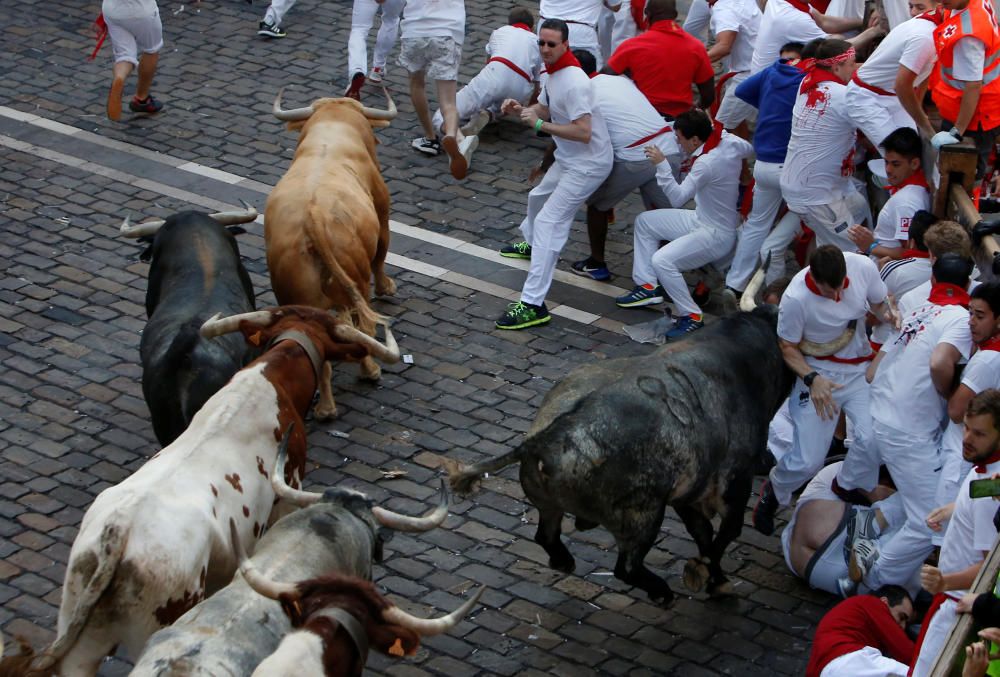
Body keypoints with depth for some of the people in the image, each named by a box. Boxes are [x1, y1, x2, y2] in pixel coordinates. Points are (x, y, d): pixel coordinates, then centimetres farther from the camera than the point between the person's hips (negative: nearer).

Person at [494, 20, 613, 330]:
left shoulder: (574, 82, -28)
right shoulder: (550, 73, 3)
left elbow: (583, 133, -32)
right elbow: (544, 111, 13)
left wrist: (539, 124, -30)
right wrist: (520, 110, -7)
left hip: (588, 163, -10)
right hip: (568, 159, 10)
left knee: (549, 223, -17)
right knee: (538, 197, 32)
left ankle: (533, 305, -21)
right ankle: (532, 244, 65)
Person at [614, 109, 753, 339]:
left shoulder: (707, 163, -31)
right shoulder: (729, 141, -8)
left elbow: (678, 197, -32)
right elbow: (749, 149, 15)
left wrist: (661, 164, -32)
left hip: (716, 235, -10)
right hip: (701, 219, 10)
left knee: (662, 260, -29)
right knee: (644, 221, 15)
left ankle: (691, 317, -16)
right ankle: (648, 287, 17)